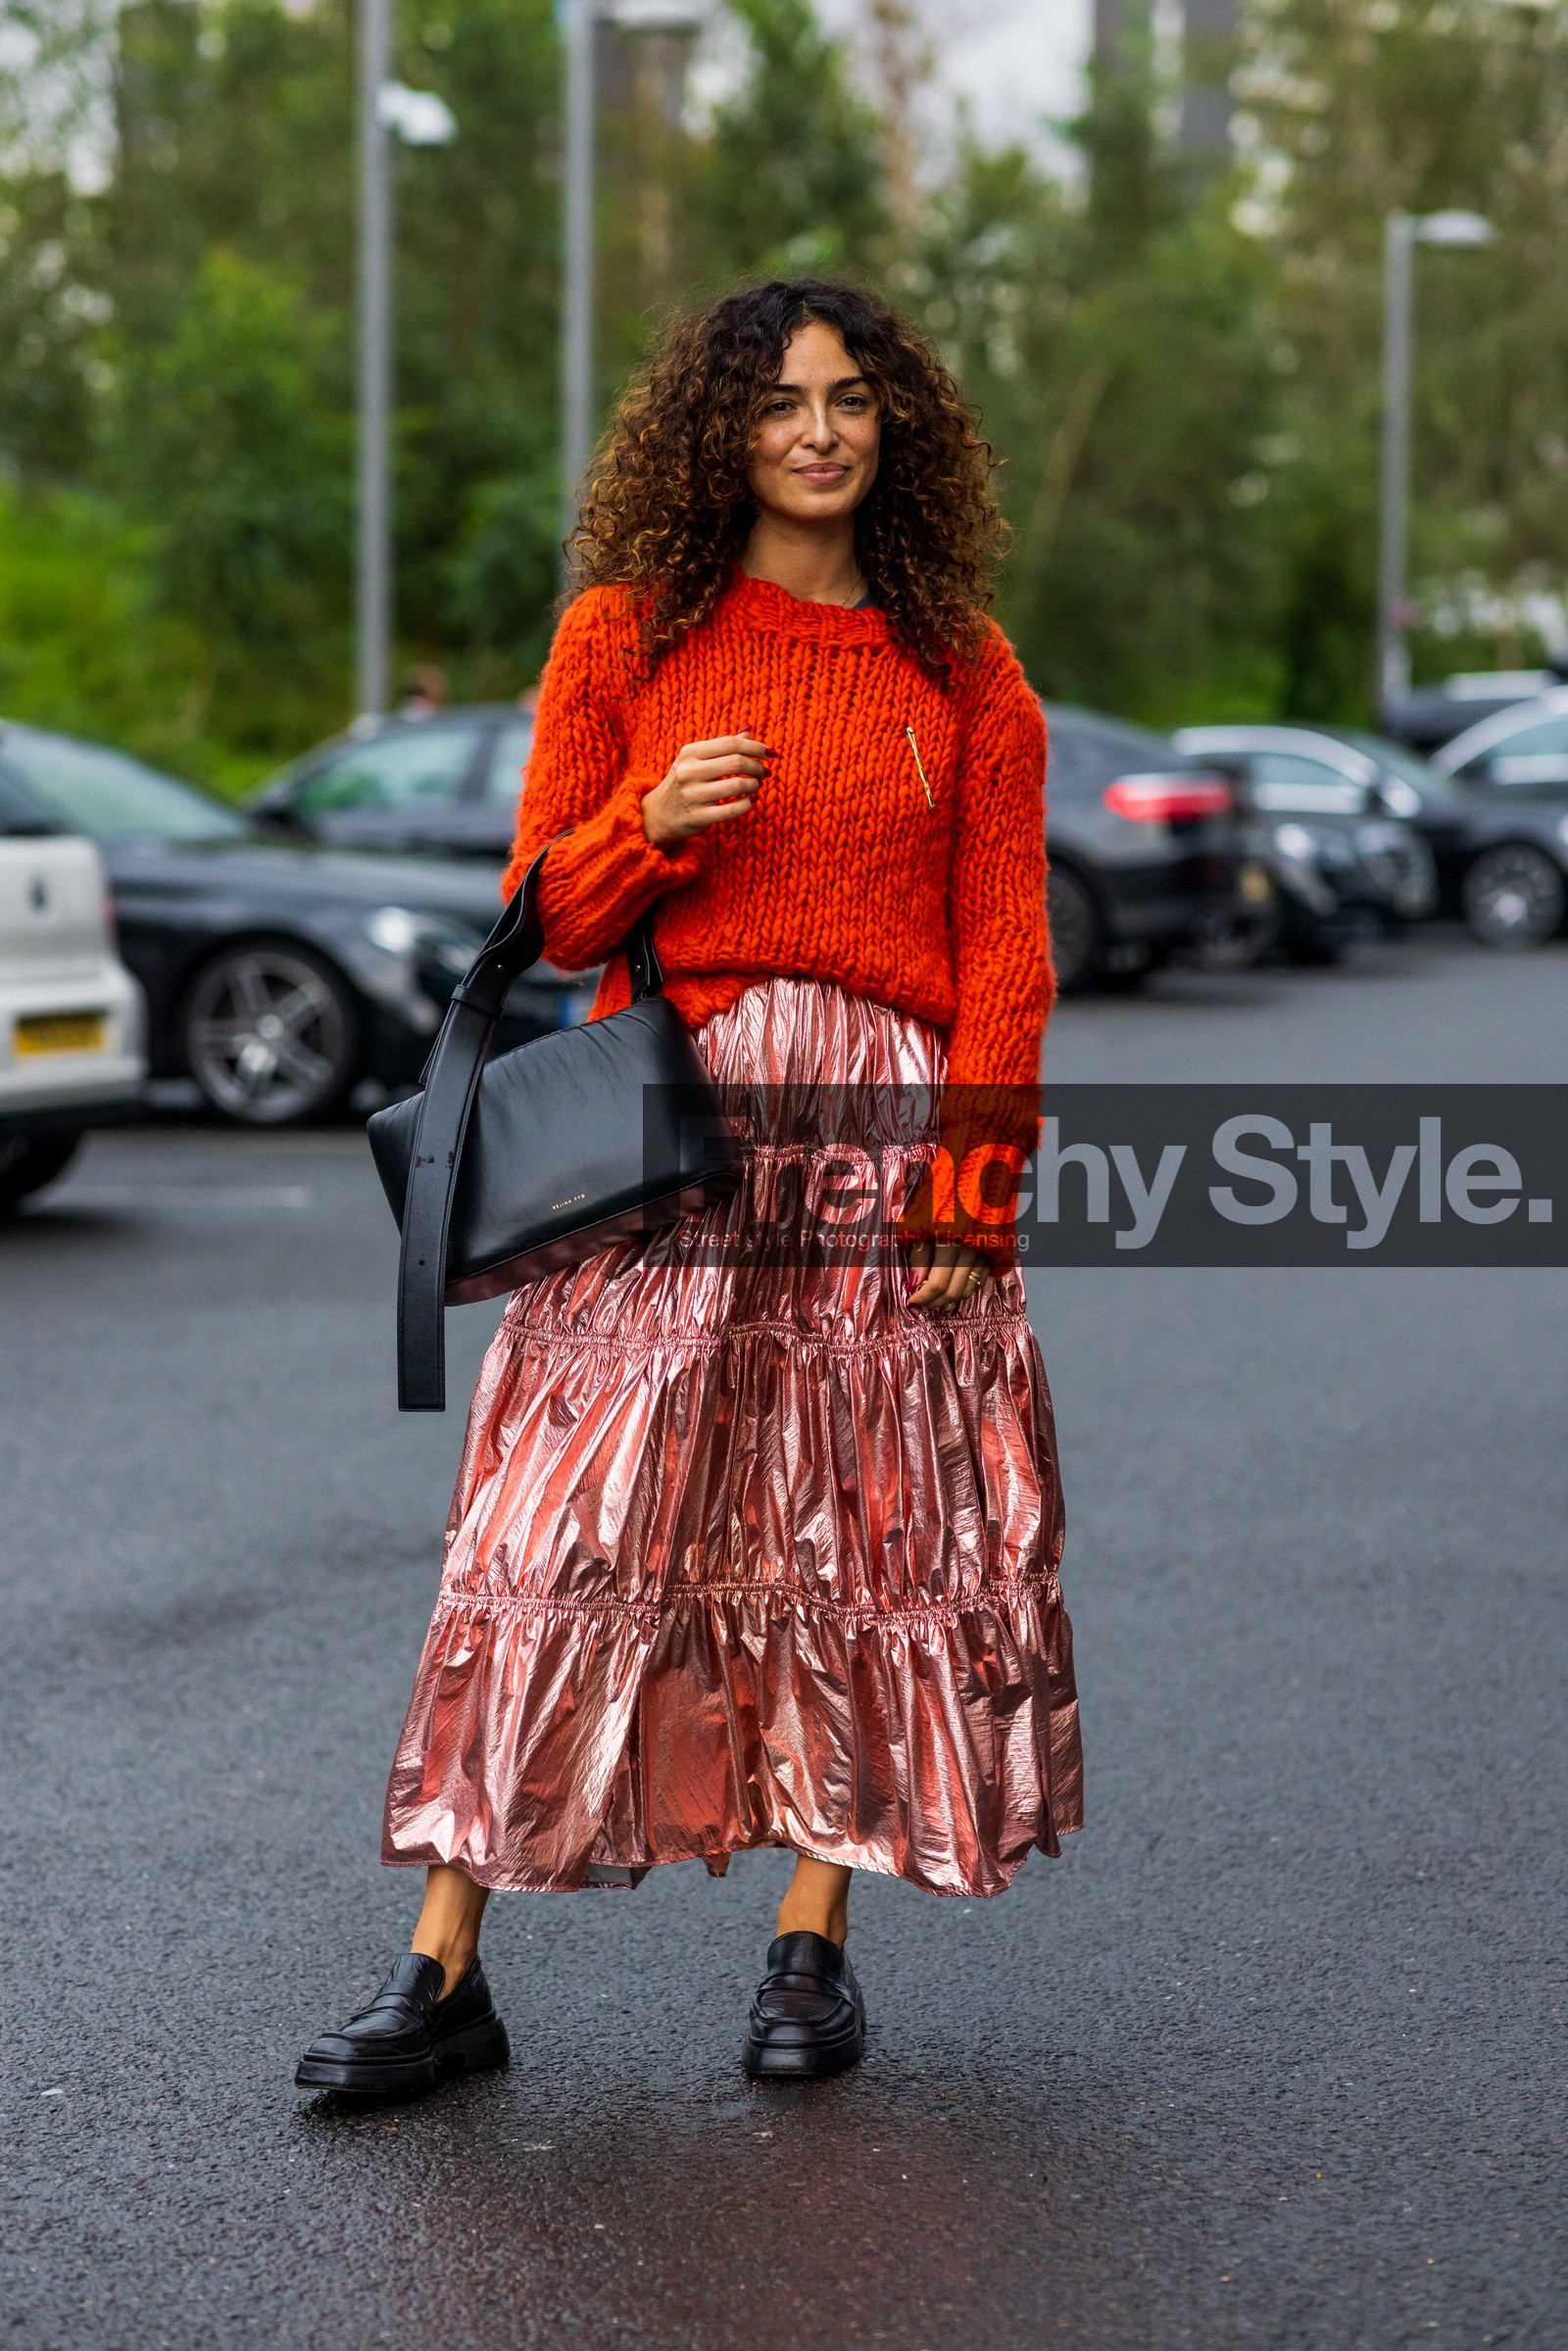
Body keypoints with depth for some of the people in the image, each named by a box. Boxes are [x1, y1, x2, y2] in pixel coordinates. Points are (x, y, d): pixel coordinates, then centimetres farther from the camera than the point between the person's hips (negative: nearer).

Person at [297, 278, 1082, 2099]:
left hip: (881, 1122, 1)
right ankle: (444, 1970, -4)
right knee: (558, 1530, -6)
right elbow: (546, 912, 8)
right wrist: (652, 824, -12)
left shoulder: (963, 672, 8)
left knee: (861, 1537, 3)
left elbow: (1004, 951, 4)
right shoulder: (622, 636, 8)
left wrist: (972, 1186, -5)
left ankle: (812, 1945, 15)